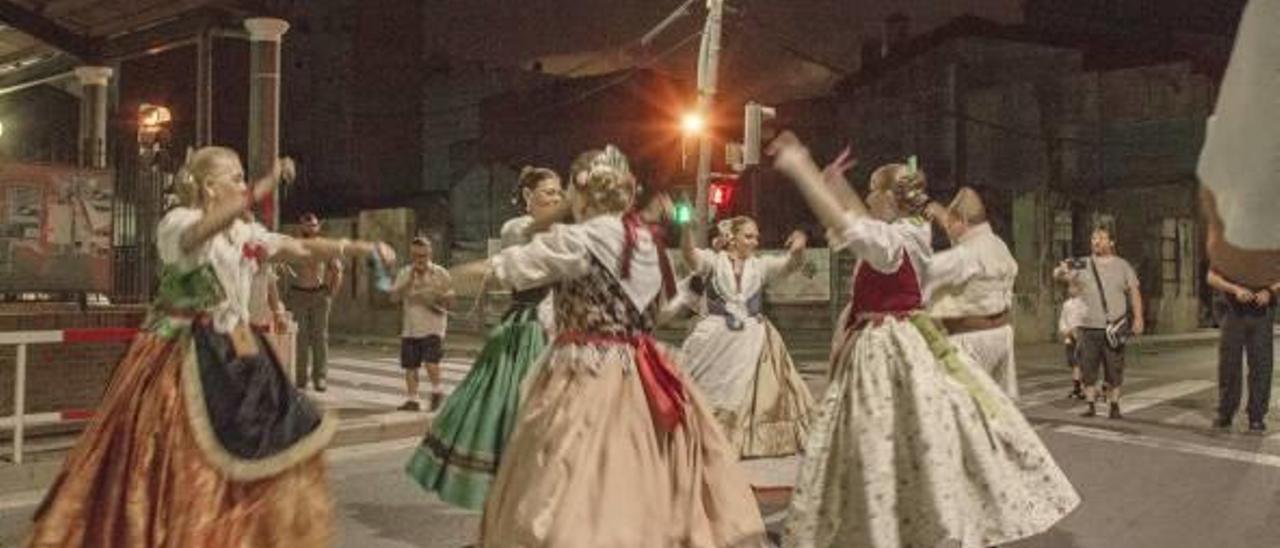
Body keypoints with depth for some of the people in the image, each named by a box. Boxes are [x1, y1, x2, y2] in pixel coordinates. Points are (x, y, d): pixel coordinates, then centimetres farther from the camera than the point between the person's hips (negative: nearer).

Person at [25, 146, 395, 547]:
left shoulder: (246, 233, 10)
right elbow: (205, 229, -34)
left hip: (231, 359, 7)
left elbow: (305, 249, 7)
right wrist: (262, 188, -46)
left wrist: (362, 248, -2)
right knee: (178, 468, -5)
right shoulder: (178, 222, -9)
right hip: (184, 362, -7)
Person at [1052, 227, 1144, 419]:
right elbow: (1058, 275, -5)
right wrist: (1062, 270, -29)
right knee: (1088, 368, 2)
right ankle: (1090, 405, 10)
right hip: (1089, 326, 1)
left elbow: (1134, 292, 8)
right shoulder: (1082, 266, 6)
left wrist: (1138, 317, -2)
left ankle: (1115, 406, 12)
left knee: (1114, 370, 3)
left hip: (1114, 328, 0)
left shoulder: (1122, 265, 7)